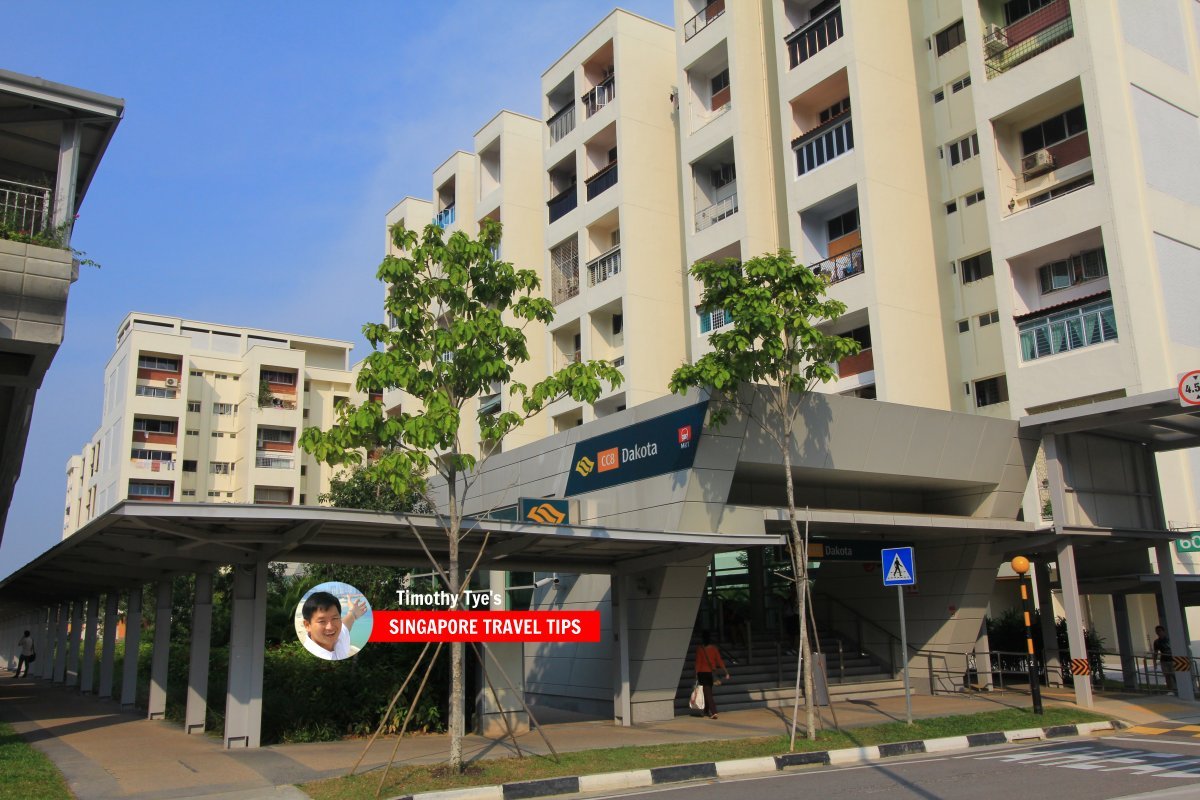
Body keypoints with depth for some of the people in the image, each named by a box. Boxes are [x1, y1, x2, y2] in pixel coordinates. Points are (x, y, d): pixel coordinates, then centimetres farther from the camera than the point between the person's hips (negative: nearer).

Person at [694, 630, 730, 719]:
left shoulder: (700, 649, -11)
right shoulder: (714, 648, -3)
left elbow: (698, 662, -10)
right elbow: (719, 660, -5)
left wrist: (696, 674, -4)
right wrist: (726, 672, -1)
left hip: (702, 673, -4)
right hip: (711, 672, 4)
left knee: (707, 693, -3)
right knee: (708, 692, 21)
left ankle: (713, 712, -16)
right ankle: (707, 711, 30)